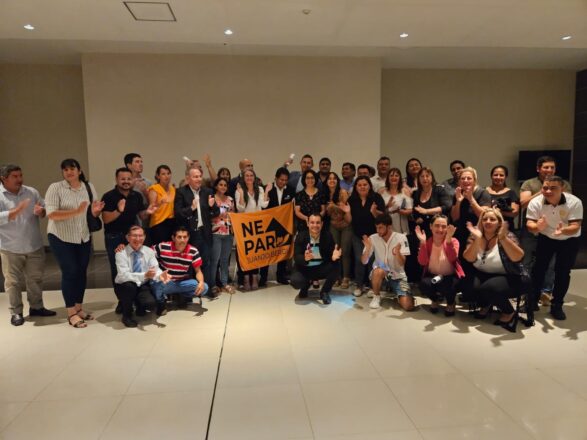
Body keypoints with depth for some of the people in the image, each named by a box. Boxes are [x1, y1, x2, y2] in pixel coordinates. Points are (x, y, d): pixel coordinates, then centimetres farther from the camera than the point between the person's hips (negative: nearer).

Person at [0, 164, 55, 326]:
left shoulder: (32, 192, 3)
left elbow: (46, 209, 4)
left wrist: (41, 212, -18)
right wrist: (16, 211, -33)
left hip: (34, 246, 4)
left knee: (36, 278, 13)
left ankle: (36, 307, 27)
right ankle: (16, 312, 19)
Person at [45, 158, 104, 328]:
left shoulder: (88, 187, 4)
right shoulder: (55, 188, -10)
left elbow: (94, 213, 7)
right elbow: (51, 214, -19)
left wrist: (95, 211, -17)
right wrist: (76, 212, -29)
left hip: (84, 237, 5)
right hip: (61, 238, -5)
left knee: (81, 272, 10)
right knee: (70, 272, -5)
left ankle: (79, 308, 24)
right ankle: (71, 313, 6)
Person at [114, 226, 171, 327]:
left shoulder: (149, 251, -5)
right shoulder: (121, 253, -17)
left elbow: (155, 269, -13)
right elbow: (123, 275, -29)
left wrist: (160, 275, -38)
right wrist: (144, 275, -44)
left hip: (143, 286, 2)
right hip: (124, 287, -2)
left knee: (151, 304, -26)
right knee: (129, 285, -37)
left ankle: (140, 307, 15)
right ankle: (127, 315, -8)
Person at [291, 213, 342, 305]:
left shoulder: (327, 236, -11)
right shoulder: (301, 236, -13)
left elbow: (331, 255, -12)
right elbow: (296, 257, -20)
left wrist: (333, 257, -38)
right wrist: (305, 258, -43)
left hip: (322, 268, 1)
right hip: (305, 269, -1)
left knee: (335, 266, -28)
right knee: (296, 281, -30)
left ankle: (324, 292, -2)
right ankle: (306, 284, 12)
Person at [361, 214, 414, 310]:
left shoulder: (400, 237, -12)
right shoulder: (373, 238, -8)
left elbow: (402, 263, -18)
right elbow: (364, 262, -9)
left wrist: (397, 252, -39)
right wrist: (367, 248, -29)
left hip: (397, 275, 0)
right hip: (380, 274, 1)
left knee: (408, 305, -19)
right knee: (378, 271, -37)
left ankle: (392, 288, 13)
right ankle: (376, 296, -9)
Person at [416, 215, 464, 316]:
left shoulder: (453, 241, -8)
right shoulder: (426, 243, -3)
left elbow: (452, 259, -28)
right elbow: (422, 262, -18)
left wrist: (448, 239, -38)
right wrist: (422, 242, -26)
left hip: (450, 276, -1)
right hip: (432, 277, 2)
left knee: (447, 285, -36)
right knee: (424, 284, -32)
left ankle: (450, 303, 3)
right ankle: (435, 299, 7)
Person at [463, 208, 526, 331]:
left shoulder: (507, 236, -11)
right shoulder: (475, 236, -3)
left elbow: (518, 258, -29)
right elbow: (469, 259, -18)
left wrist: (502, 238, -41)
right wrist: (477, 239, -32)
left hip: (507, 278, -3)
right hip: (482, 275, 4)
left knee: (489, 288, -32)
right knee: (468, 286, -26)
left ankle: (509, 312, -1)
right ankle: (486, 305, 9)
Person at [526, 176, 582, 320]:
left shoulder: (574, 202, -27)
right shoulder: (535, 202, -24)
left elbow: (575, 227, -30)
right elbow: (529, 224, -25)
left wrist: (563, 231, -53)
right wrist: (537, 227, -49)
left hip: (569, 240, -1)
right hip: (546, 238, 1)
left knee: (563, 273, -1)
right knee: (538, 268, 0)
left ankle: (557, 306, 13)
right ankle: (532, 301, 13)